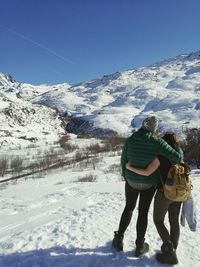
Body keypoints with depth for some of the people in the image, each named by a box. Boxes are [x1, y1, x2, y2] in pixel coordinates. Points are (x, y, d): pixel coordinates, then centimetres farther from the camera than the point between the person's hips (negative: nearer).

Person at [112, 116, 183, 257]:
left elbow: (124, 160, -3)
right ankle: (140, 246, 27)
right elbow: (177, 157, -22)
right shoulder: (157, 142, -20)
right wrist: (179, 148, 3)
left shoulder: (130, 140, -13)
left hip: (132, 181, 2)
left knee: (129, 208, 23)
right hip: (149, 183, -2)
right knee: (143, 212, 15)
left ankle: (119, 240, 28)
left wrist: (126, 175, 14)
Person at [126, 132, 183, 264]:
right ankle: (172, 250, 26)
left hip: (164, 192, -6)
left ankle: (170, 252, 6)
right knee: (174, 221, 17)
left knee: (158, 220, 10)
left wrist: (130, 167, -12)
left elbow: (147, 172, -22)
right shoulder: (180, 152, 3)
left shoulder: (160, 156, -16)